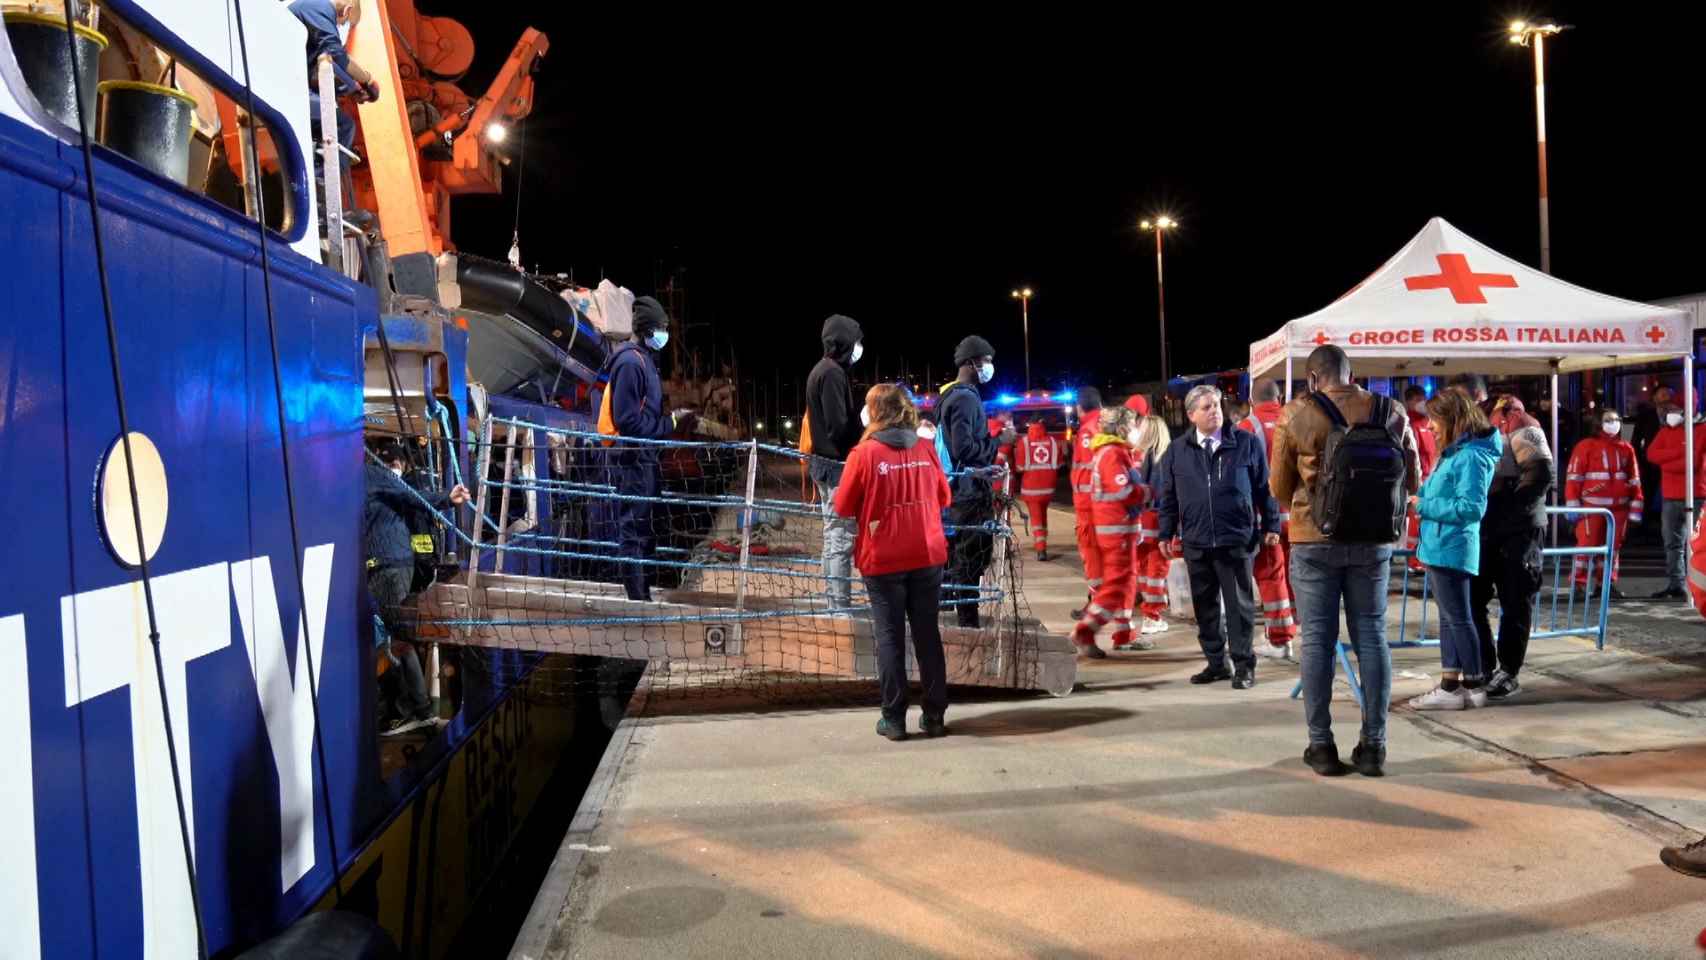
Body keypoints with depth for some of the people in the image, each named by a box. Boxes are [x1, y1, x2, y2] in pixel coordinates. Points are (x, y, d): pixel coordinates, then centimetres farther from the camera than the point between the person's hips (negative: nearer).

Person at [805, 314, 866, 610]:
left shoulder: (820, 371, 14)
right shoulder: (833, 373, -16)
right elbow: (838, 427, -22)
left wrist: (860, 417, 7)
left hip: (824, 461, 11)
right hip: (837, 463, -11)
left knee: (834, 533, 15)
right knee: (842, 536, -7)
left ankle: (836, 601, 22)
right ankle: (840, 605, -4)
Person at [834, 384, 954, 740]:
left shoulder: (864, 454, -11)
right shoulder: (926, 449, -1)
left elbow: (843, 506, -3)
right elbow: (943, 497, 10)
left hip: (883, 560, -3)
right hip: (927, 555, 3)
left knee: (890, 637, 6)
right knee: (927, 634, 10)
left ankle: (894, 719, 8)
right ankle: (934, 716, 15)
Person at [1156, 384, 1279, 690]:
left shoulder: (1246, 443, 1)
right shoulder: (1177, 450, 6)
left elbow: (1264, 487, 4)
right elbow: (1168, 496, 11)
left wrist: (1271, 525, 2)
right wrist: (1166, 534, 8)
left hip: (1237, 539, -2)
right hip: (1196, 542, 3)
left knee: (1239, 604, 3)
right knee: (1205, 605, 9)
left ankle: (1243, 665, 13)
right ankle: (1216, 663, 21)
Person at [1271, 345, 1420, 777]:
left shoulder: (1295, 415, -6)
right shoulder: (1391, 412, 1)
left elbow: (1279, 488, 2)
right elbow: (1412, 481, 8)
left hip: (1315, 539, -2)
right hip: (1373, 540, 2)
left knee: (1317, 638, 4)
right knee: (1371, 635, 9)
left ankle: (1321, 745, 8)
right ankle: (1373, 745, 12)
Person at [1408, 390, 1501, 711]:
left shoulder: (1471, 456, -17)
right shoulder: (1454, 453, 13)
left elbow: (1471, 507, -22)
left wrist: (1423, 506, -18)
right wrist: (1420, 496, 6)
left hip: (1452, 549, -10)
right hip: (1439, 548, 10)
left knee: (1458, 618, -1)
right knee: (1448, 617, 14)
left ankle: (1474, 686, 9)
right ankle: (1450, 684, 21)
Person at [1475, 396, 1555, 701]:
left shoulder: (1525, 433, -3)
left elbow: (1543, 473, -18)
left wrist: (1513, 508, -18)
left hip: (1517, 532, -7)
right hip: (1485, 530, 7)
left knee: (1515, 605, 0)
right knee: (1471, 599, 5)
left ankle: (1508, 673, 6)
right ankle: (1485, 666, 16)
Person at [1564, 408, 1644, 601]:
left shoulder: (1626, 448, 11)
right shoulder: (1586, 446, -3)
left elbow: (1634, 480, 13)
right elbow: (1573, 477, -6)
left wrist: (1635, 507, 8)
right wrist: (1573, 505, -11)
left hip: (1618, 508, 5)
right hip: (1591, 506, -5)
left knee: (1614, 545, 9)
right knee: (1588, 543, -5)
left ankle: (1609, 582, 18)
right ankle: (1579, 583, 2)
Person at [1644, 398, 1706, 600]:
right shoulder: (1666, 430, 13)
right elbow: (1651, 454, -1)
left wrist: (1666, 463, -6)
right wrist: (1680, 452, -11)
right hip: (1671, 497, 5)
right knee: (1673, 543, 7)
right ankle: (1674, 585, 10)